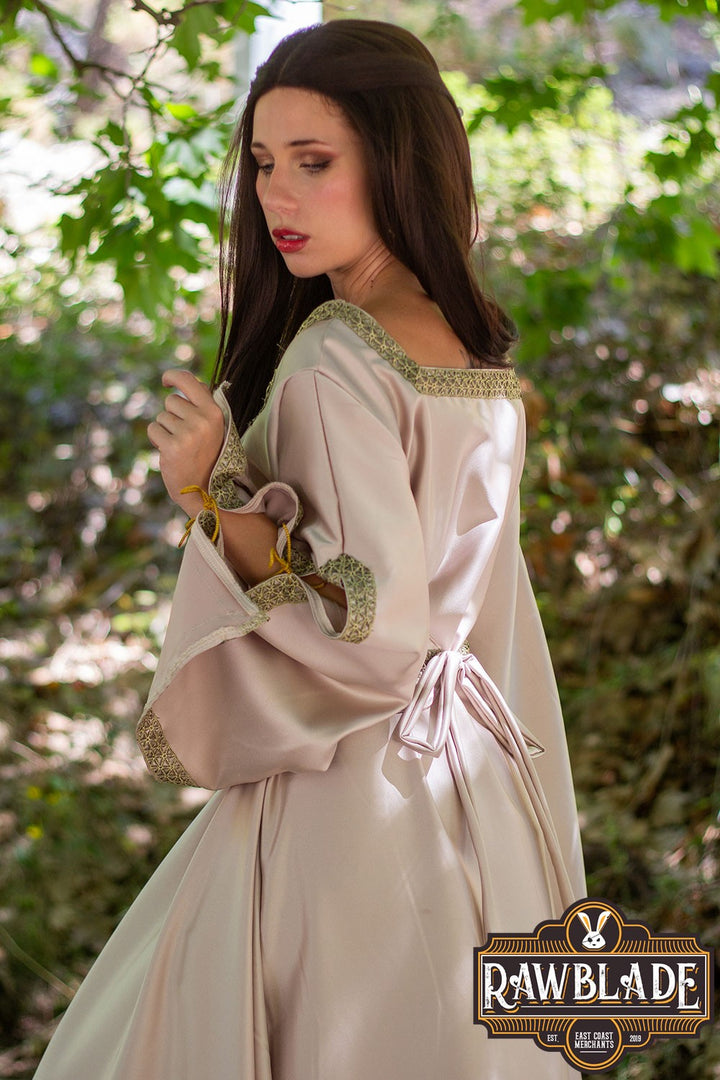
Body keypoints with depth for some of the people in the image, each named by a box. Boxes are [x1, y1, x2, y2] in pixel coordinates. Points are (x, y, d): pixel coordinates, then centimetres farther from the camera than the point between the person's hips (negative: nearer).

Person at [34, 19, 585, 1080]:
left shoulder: (336, 362, -19)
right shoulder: (478, 360, 7)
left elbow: (375, 630, -23)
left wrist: (217, 497, -22)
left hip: (343, 798, -8)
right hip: (466, 787, 8)